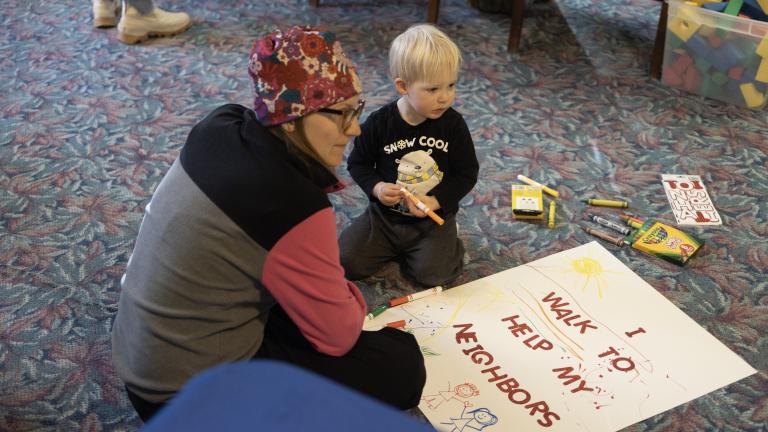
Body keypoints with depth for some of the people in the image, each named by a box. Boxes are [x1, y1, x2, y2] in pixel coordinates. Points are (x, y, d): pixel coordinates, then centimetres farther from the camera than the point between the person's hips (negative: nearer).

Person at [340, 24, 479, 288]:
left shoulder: (453, 124, -12)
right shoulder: (379, 123, -12)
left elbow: (467, 174, -6)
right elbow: (358, 163, 1)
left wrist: (435, 201, -19)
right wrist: (376, 187, -18)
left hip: (435, 216, -1)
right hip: (385, 214, 1)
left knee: (434, 274, -18)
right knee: (346, 261, -9)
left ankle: (448, 241, 14)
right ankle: (392, 245, 17)